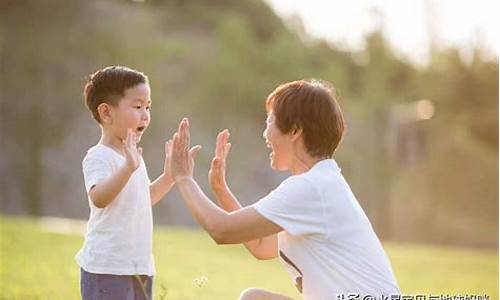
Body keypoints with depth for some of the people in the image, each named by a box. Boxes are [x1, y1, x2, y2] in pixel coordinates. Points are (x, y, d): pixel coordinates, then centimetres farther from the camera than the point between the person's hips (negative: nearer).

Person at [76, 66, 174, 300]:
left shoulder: (134, 155, 15)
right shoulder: (98, 157, -15)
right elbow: (98, 198, -34)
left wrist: (169, 176, 15)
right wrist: (128, 168, -46)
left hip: (139, 267, 9)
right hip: (107, 269, -9)